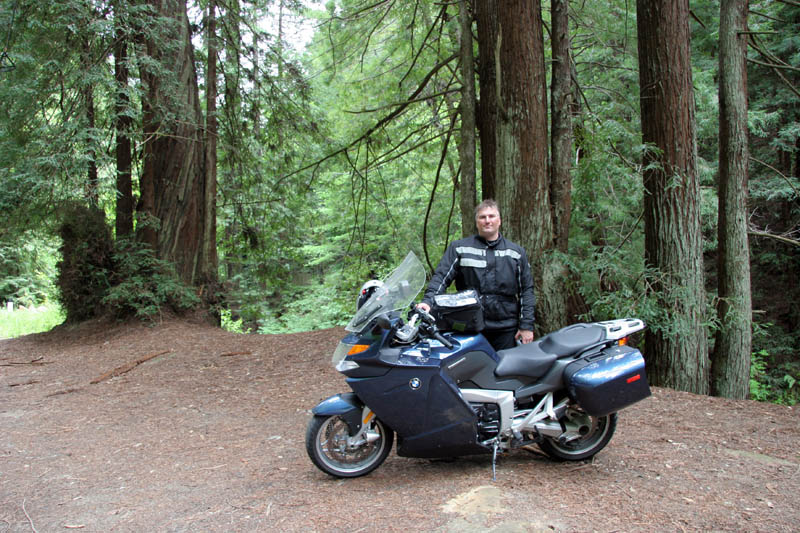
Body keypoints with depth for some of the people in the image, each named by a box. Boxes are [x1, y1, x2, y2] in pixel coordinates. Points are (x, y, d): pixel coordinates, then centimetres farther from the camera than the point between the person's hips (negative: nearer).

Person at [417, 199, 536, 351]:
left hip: (506, 330, 1)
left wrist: (526, 326, 3)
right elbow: (441, 276, 1)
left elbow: (526, 289, 10)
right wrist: (428, 301, -17)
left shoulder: (516, 252, 12)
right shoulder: (459, 248, 8)